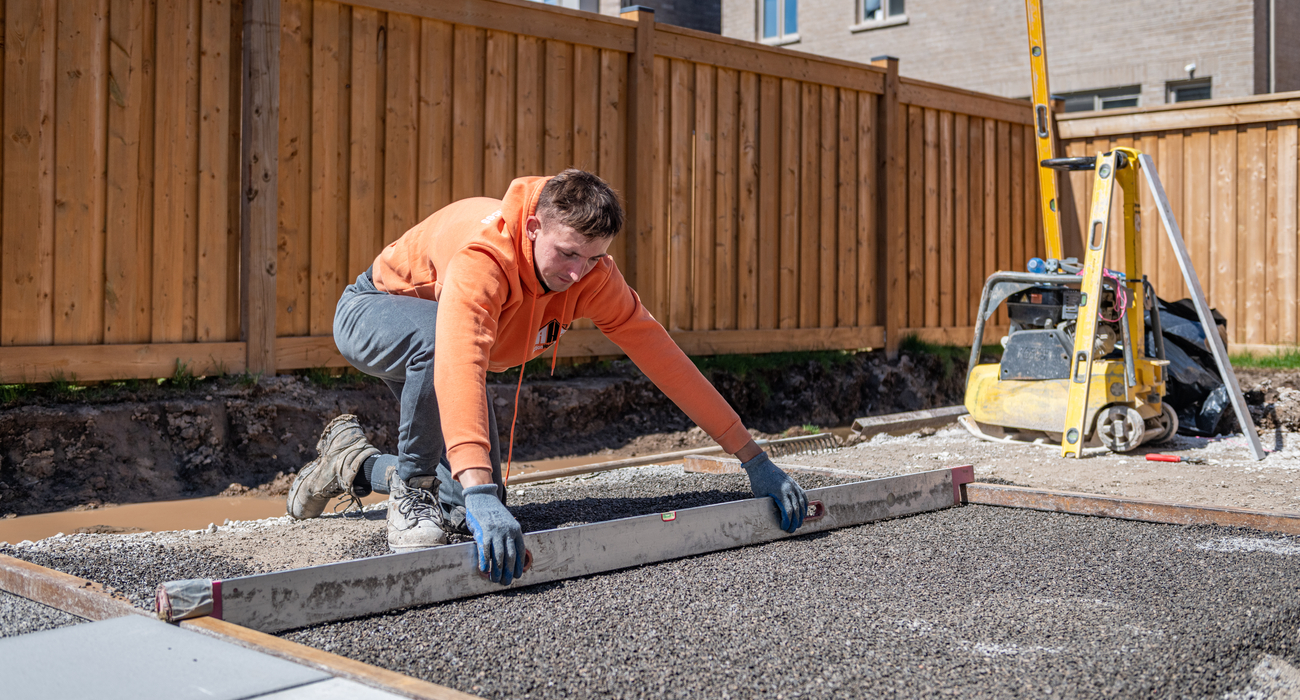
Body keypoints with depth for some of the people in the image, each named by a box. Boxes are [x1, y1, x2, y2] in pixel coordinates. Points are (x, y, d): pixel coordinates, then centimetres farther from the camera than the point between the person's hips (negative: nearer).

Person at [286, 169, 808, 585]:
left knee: (473, 509, -1)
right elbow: (459, 362, -56)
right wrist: (478, 491, -68)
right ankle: (409, 495, -11)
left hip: (430, 353, 7)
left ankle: (353, 462, 20)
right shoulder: (483, 254, -41)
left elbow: (660, 354, -21)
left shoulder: (590, 271, -22)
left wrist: (753, 459, -21)